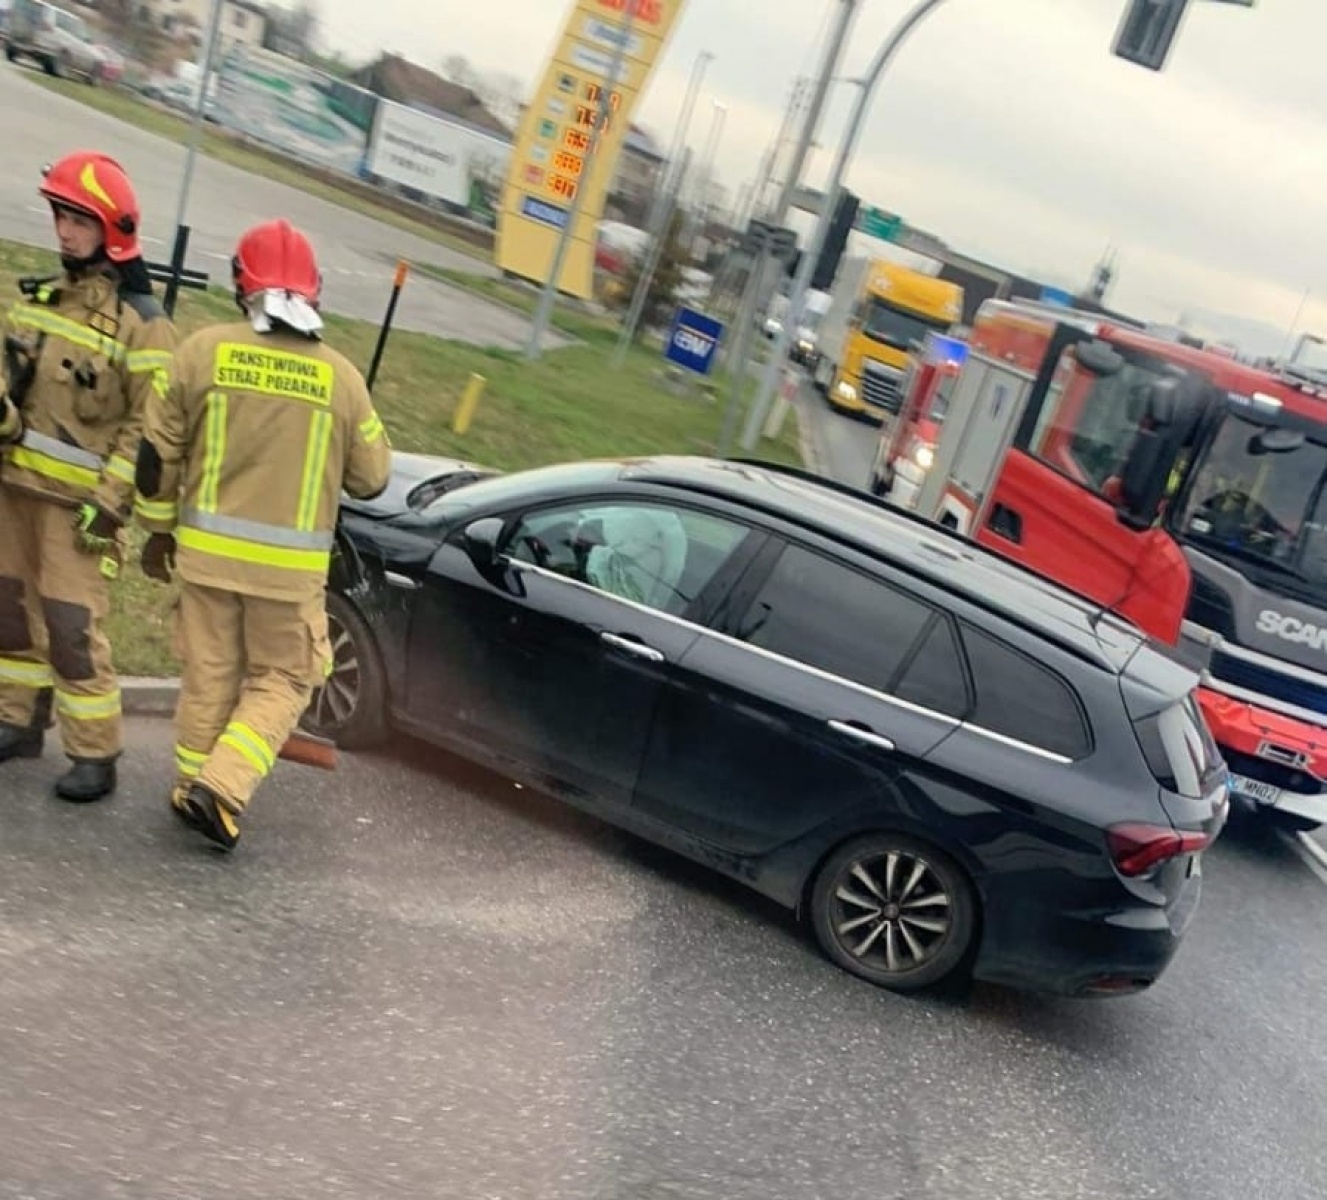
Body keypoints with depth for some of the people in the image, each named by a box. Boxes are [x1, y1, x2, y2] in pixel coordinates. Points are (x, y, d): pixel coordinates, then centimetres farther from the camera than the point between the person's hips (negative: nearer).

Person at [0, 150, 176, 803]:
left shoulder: (140, 322, -11)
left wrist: (110, 501, -17)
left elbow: (151, 425, -14)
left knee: (73, 626, -8)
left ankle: (94, 754, 2)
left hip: (79, 498, -7)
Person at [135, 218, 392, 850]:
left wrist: (159, 529, 14)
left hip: (208, 548, 2)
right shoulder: (341, 376, -6)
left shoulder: (204, 349, -4)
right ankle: (220, 788, -1)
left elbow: (159, 452, 1)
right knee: (281, 680, 13)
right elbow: (371, 478, 3)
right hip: (291, 563, -2)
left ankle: (192, 785, 28)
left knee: (209, 673, 17)